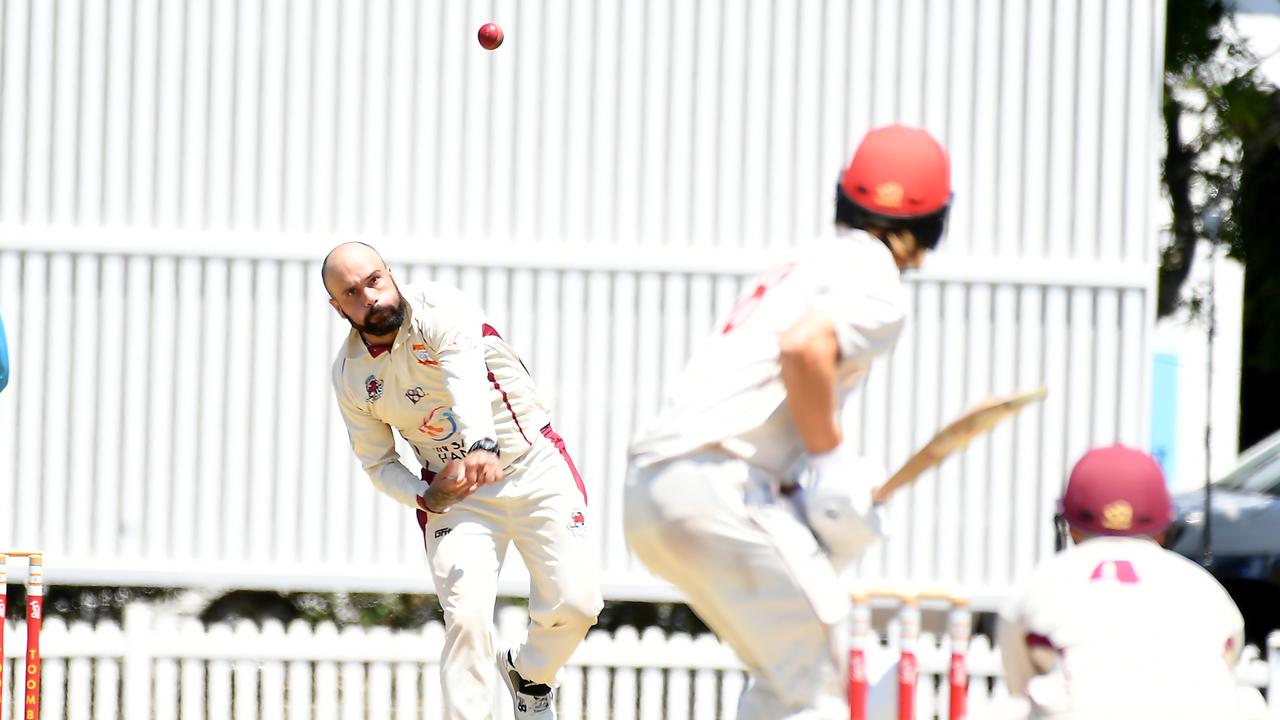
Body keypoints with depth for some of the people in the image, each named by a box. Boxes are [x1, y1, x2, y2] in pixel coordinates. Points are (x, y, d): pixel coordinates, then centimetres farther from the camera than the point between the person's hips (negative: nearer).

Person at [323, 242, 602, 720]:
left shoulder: (438, 308, -19)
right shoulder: (350, 376, -5)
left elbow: (465, 371, -40)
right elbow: (378, 463, 6)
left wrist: (482, 445, -59)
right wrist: (424, 498, -16)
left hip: (534, 465, -2)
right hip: (456, 494, 2)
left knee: (576, 604, -8)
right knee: (466, 616, -18)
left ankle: (528, 672, 24)